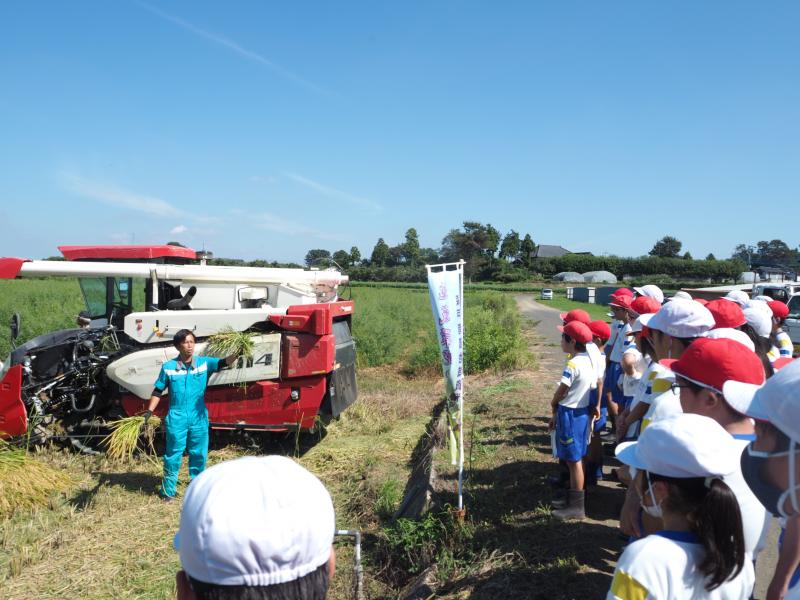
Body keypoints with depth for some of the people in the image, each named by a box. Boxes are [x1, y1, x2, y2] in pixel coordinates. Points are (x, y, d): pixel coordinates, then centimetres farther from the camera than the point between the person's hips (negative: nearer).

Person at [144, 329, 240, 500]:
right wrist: (149, 411, -2)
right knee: (173, 455, 6)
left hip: (199, 417, 2)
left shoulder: (204, 363, -2)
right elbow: (158, 391, 5)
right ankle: (168, 491, 19)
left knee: (199, 455, 13)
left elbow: (224, 362, -15)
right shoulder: (168, 367, -2)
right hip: (177, 418, -2)